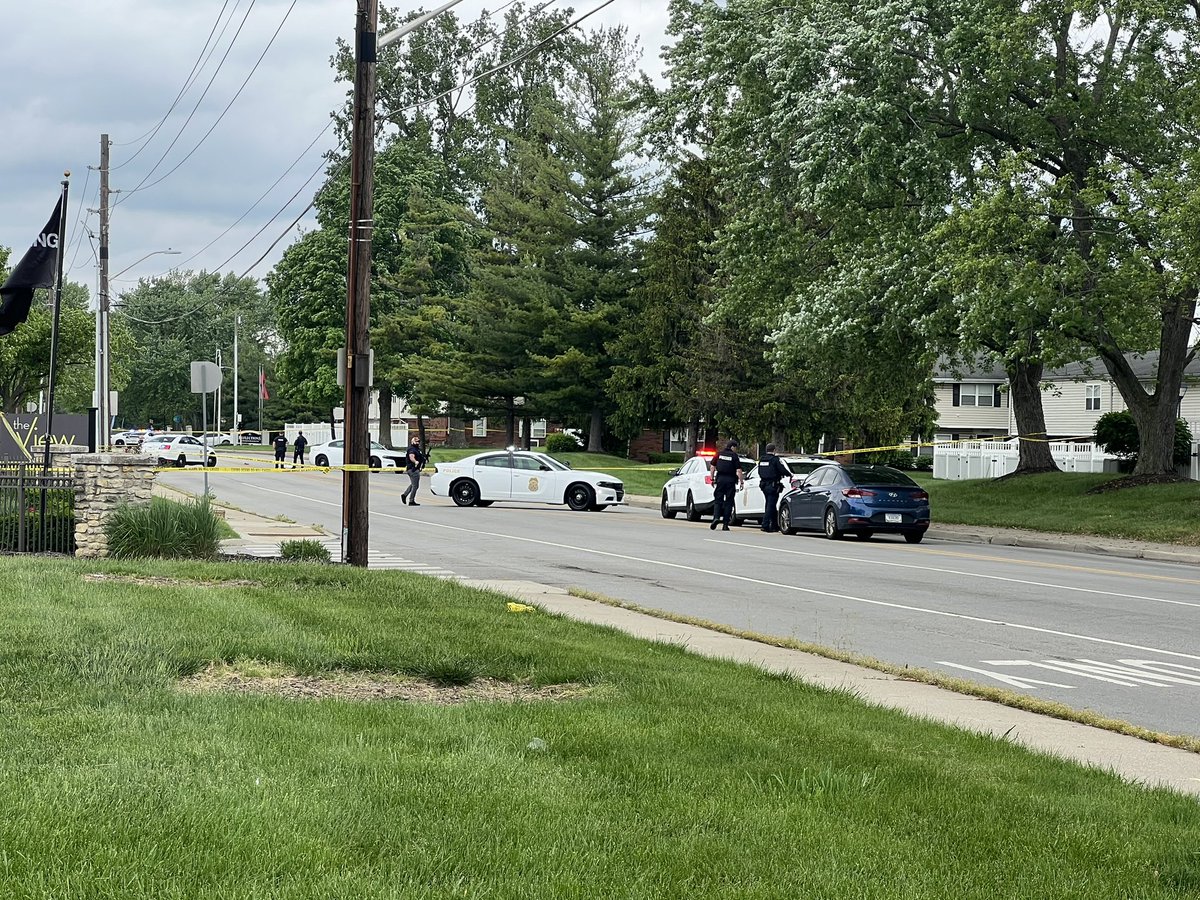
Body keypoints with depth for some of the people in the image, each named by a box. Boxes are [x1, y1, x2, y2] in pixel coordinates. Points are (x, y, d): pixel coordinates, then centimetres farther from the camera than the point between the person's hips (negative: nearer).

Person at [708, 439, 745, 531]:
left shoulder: (719, 454, 6)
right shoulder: (735, 456, -3)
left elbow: (712, 467, 7)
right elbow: (739, 471, -8)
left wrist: (712, 478, 13)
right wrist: (741, 482, -2)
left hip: (720, 479, 2)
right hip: (731, 480, -2)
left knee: (718, 500, 8)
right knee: (728, 502, 5)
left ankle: (716, 517, -16)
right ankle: (725, 524, 3)